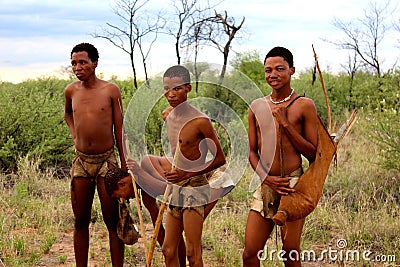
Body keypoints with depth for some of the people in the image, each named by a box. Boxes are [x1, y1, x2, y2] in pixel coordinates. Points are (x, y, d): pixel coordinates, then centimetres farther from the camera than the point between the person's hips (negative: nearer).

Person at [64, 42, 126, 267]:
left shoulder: (111, 90, -4)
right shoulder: (71, 91, 5)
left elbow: (119, 128, -1)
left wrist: (124, 164, -3)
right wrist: (74, 134, 11)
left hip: (107, 160, -3)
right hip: (81, 162, 3)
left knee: (112, 222, 2)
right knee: (81, 222, 9)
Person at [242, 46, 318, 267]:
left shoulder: (304, 106, -1)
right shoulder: (257, 107, 10)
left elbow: (312, 154, -3)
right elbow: (252, 152, 11)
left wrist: (286, 124, -11)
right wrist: (266, 178, -7)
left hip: (294, 186, -4)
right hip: (266, 186, 4)